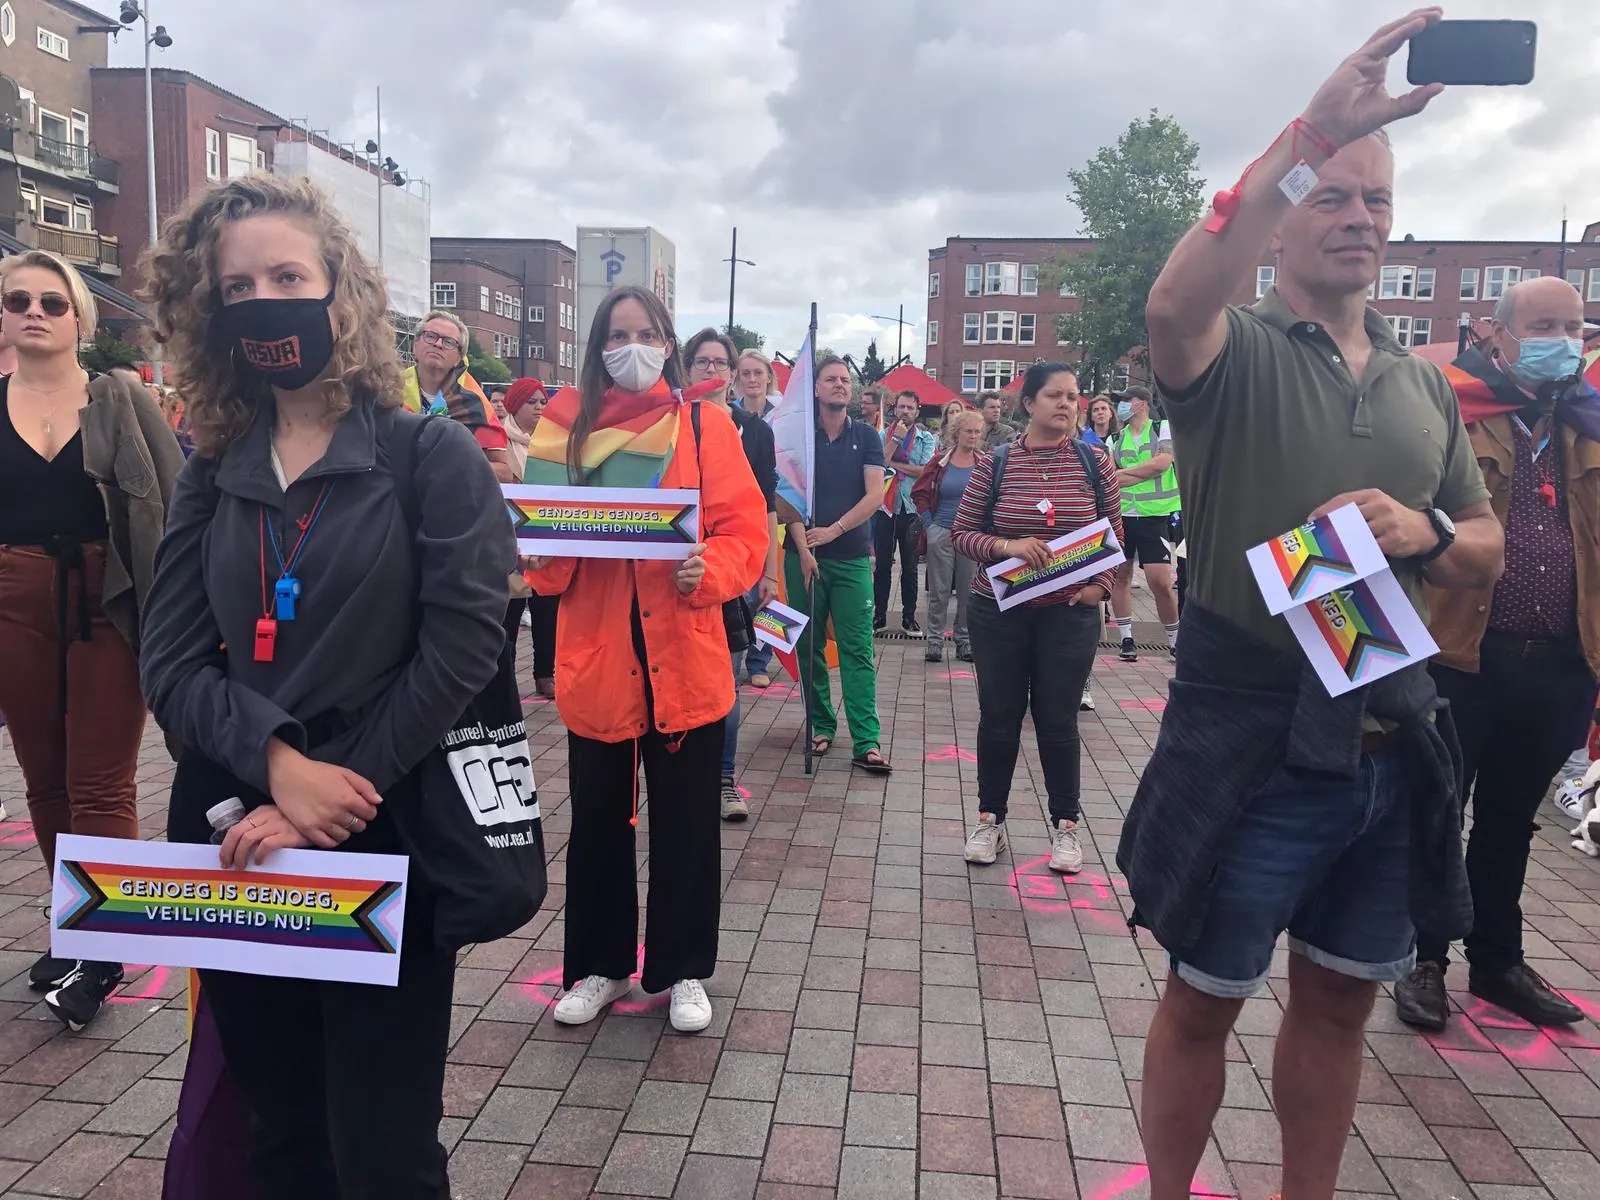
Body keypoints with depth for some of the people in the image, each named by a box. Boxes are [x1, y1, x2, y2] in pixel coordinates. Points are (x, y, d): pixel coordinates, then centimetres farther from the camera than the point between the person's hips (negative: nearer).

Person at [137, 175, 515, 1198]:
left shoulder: (433, 456, -5)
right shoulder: (213, 475, 9)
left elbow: (459, 653, -13)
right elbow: (173, 663, 1)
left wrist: (332, 796, -16)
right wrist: (278, 763, -17)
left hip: (382, 842, -4)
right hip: (235, 839, 4)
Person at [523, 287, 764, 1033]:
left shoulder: (705, 425, 1)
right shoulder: (566, 427, 6)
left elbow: (745, 531, -4)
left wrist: (708, 571, -23)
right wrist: (546, 553, -16)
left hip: (684, 659, -1)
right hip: (595, 658, 2)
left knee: (686, 821, 9)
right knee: (598, 818, 13)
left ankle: (683, 970, 26)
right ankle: (599, 964, 31)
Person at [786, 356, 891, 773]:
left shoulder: (866, 437, 6)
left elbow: (876, 494, -4)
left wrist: (833, 530, -14)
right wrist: (803, 549, -13)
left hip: (852, 557, 0)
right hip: (804, 555, 1)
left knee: (857, 649, -5)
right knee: (810, 647, 6)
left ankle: (866, 741, -7)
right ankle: (821, 725, 19)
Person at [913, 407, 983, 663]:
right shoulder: (940, 462, 1)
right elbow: (919, 493, 4)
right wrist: (928, 524, -2)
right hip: (941, 534, -1)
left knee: (968, 591, 6)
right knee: (939, 591, 3)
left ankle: (965, 640, 17)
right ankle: (935, 640, 12)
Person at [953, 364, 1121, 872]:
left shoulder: (1094, 462, 0)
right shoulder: (995, 464, -3)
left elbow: (1114, 533, 8)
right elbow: (963, 533, -2)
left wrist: (1100, 585, -7)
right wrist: (1006, 546, -19)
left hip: (1069, 614, 0)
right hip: (999, 611, 0)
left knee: (1058, 719, 8)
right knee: (998, 716, 9)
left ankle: (1065, 825, 24)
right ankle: (991, 819, 25)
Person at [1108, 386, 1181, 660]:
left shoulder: (1163, 429, 2)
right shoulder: (1116, 439, 11)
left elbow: (1162, 462, -13)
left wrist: (1124, 472, -7)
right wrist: (1146, 473, -12)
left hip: (1154, 516, -4)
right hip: (1121, 514, 4)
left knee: (1161, 581, -9)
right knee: (1120, 576, 6)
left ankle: (1175, 641, 5)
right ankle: (1126, 639, 16)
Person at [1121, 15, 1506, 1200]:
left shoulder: (1427, 383, 11)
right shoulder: (1235, 351, -7)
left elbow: (1489, 548, 13)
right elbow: (1173, 304, -31)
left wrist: (1423, 533, -10)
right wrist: (1310, 132, -35)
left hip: (1393, 749, 6)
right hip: (1252, 745, -5)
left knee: (1338, 1006, 19)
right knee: (1203, 1003, 10)